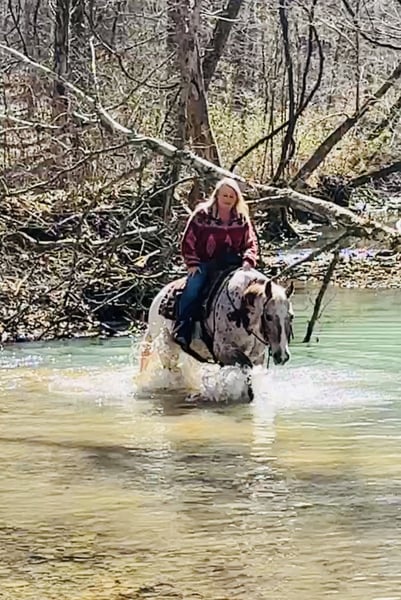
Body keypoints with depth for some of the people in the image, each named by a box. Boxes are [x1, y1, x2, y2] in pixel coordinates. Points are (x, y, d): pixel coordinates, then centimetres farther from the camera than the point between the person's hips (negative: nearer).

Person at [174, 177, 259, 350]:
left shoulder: (242, 219, 9)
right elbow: (188, 241, 3)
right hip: (205, 264, -2)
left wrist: (248, 261, -9)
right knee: (192, 288, -28)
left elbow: (251, 243, 11)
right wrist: (192, 263, -8)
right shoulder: (201, 215, 1)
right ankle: (182, 331, -30)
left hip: (232, 264, 2)